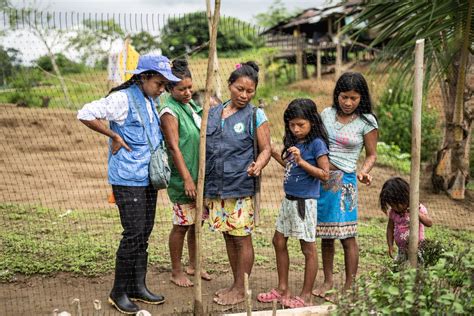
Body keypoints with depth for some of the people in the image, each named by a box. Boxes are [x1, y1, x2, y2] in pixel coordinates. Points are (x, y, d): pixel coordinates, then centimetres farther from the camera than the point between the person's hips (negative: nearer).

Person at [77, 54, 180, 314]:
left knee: (144, 234, 12)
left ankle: (138, 287, 23)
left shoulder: (151, 102, 12)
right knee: (134, 234, -5)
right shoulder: (122, 98, -13)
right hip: (128, 179, -8)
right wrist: (115, 137, -15)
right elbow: (85, 114, -17)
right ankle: (118, 292, 9)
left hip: (148, 178, 8)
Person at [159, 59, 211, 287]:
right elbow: (174, 148, -18)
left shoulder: (191, 105, 11)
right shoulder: (170, 112, -13)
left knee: (197, 222, 15)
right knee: (182, 225, 1)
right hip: (183, 179, -8)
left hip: (200, 175, 8)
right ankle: (176, 272, 14)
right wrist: (187, 178, -22)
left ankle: (193, 265, 30)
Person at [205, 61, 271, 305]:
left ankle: (241, 289, 13)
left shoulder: (255, 116, -3)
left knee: (242, 238, 1)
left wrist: (258, 165, -25)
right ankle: (235, 284, 27)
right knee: (228, 237, 13)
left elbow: (265, 149, -3)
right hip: (215, 187, 5)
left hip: (241, 188, -5)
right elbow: (205, 149, 15)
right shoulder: (213, 113, 10)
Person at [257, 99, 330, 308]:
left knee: (308, 248, 3)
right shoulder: (294, 142, 9)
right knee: (279, 241, 14)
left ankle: (306, 296, 14)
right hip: (289, 199, 9)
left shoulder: (317, 143, -14)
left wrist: (301, 161, -25)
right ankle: (282, 290, 27)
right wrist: (273, 153, 15)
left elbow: (325, 174, -18)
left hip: (305, 201, -9)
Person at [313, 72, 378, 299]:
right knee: (325, 235, 12)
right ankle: (328, 282, 26)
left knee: (347, 236, -3)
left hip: (344, 181, -4)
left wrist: (364, 171, -16)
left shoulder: (366, 122, -3)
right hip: (320, 179, 4)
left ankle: (349, 287, 9)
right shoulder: (327, 114, 8)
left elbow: (371, 154, 2)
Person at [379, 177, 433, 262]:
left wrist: (417, 213, -35)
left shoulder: (418, 208, -12)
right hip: (402, 250, 5)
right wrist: (390, 245, 4)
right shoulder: (393, 212, 0)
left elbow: (429, 223, -21)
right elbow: (390, 228, 10)